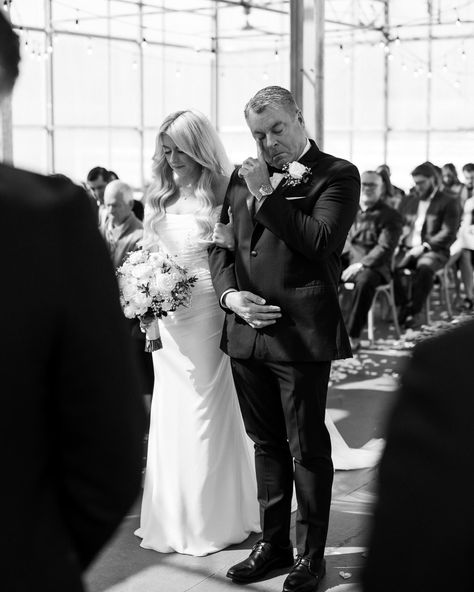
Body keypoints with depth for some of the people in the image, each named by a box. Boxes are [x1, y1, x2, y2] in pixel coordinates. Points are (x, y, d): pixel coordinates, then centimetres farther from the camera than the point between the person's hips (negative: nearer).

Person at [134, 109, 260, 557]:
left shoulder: (222, 195, -7)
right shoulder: (159, 197, 11)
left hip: (206, 313, -6)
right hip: (166, 318, 6)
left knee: (206, 411, 1)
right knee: (171, 413, 11)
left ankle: (213, 520, 16)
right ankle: (174, 517, 24)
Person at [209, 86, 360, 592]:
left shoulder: (337, 175, -4)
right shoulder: (242, 177, 13)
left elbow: (321, 241, -18)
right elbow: (220, 242, 14)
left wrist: (267, 195, -16)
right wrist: (230, 293, -3)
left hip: (301, 336, -5)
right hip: (247, 331, 6)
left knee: (307, 450, 5)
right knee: (266, 444, 16)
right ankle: (273, 543, 30)